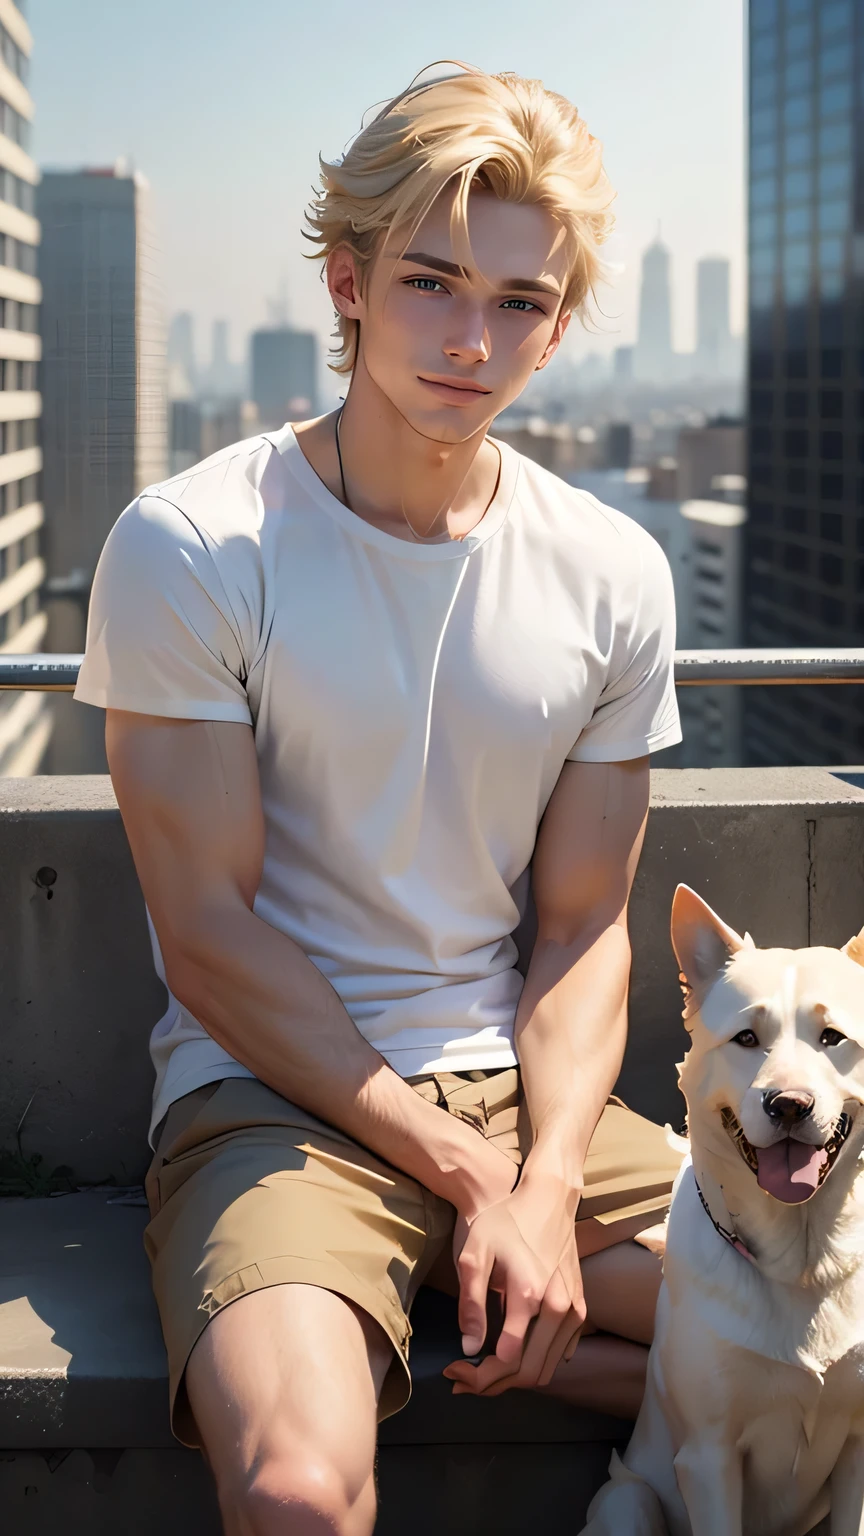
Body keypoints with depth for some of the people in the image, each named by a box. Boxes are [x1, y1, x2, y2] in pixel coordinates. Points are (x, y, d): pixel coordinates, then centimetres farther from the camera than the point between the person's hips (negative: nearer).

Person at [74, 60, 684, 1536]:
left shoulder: (611, 576, 3)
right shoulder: (186, 548, -10)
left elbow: (582, 927, 6)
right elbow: (209, 933, -10)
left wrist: (547, 1184, -12)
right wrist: (463, 1174, -14)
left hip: (520, 1091, 5)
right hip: (269, 1096, -4)